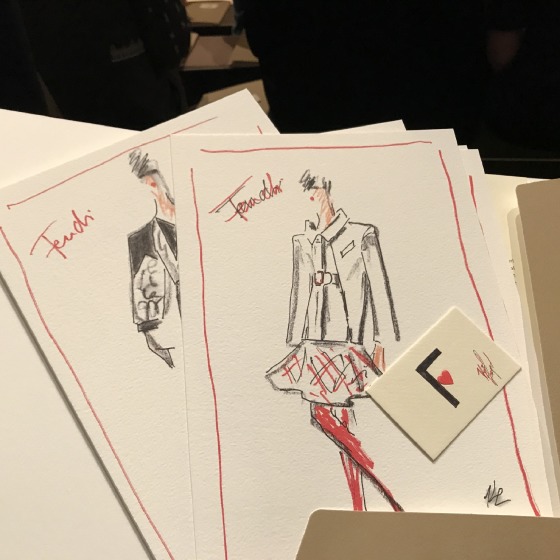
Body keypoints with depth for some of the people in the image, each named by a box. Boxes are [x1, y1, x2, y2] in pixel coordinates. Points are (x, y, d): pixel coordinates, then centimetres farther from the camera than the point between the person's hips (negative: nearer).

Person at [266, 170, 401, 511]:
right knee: (341, 420, 4)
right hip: (316, 340, 5)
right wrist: (296, 343, 14)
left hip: (346, 338, -4)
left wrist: (381, 342, -5)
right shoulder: (303, 242, 16)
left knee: (327, 413, -11)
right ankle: (360, 505, 17)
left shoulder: (362, 236, 3)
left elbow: (379, 289, 0)